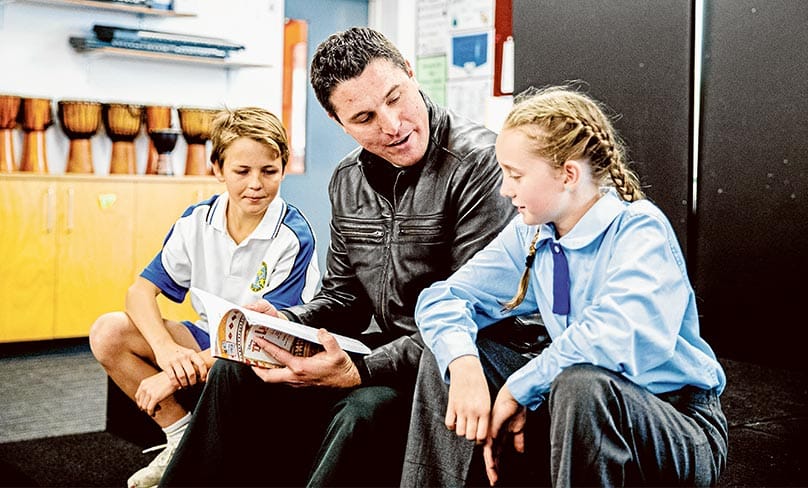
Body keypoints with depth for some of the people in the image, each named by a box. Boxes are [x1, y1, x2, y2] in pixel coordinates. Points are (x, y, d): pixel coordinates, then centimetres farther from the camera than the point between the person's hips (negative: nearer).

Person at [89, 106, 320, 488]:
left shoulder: (293, 237, -18)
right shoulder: (197, 222, -3)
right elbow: (142, 289, -6)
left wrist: (176, 375, -27)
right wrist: (166, 349, -28)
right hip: (206, 343, 5)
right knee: (108, 332, -12)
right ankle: (182, 437, -1)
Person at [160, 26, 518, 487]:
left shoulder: (479, 164, -19)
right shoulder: (347, 181, 7)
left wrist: (360, 373, -27)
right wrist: (285, 322, -7)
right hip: (384, 343, 7)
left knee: (364, 407, -34)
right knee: (235, 371, 3)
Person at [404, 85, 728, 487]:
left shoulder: (640, 230, -19)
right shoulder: (530, 235, 1)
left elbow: (621, 335, -36)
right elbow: (442, 298, -1)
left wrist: (518, 390, -26)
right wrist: (462, 363, -22)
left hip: (680, 426, -6)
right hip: (582, 408, 6)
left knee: (582, 384, -38)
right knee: (447, 356, -6)